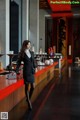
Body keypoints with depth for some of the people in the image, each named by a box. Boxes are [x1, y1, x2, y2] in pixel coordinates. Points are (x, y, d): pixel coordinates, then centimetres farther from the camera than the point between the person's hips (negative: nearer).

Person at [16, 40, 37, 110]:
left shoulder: (31, 53, 10)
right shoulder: (22, 54, -4)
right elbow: (18, 63, -5)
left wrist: (35, 67, 4)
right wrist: (17, 71, -12)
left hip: (32, 71, 5)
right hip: (26, 72, -5)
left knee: (33, 87, 5)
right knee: (27, 87, 3)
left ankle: (29, 98, 29)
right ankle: (29, 101, 16)